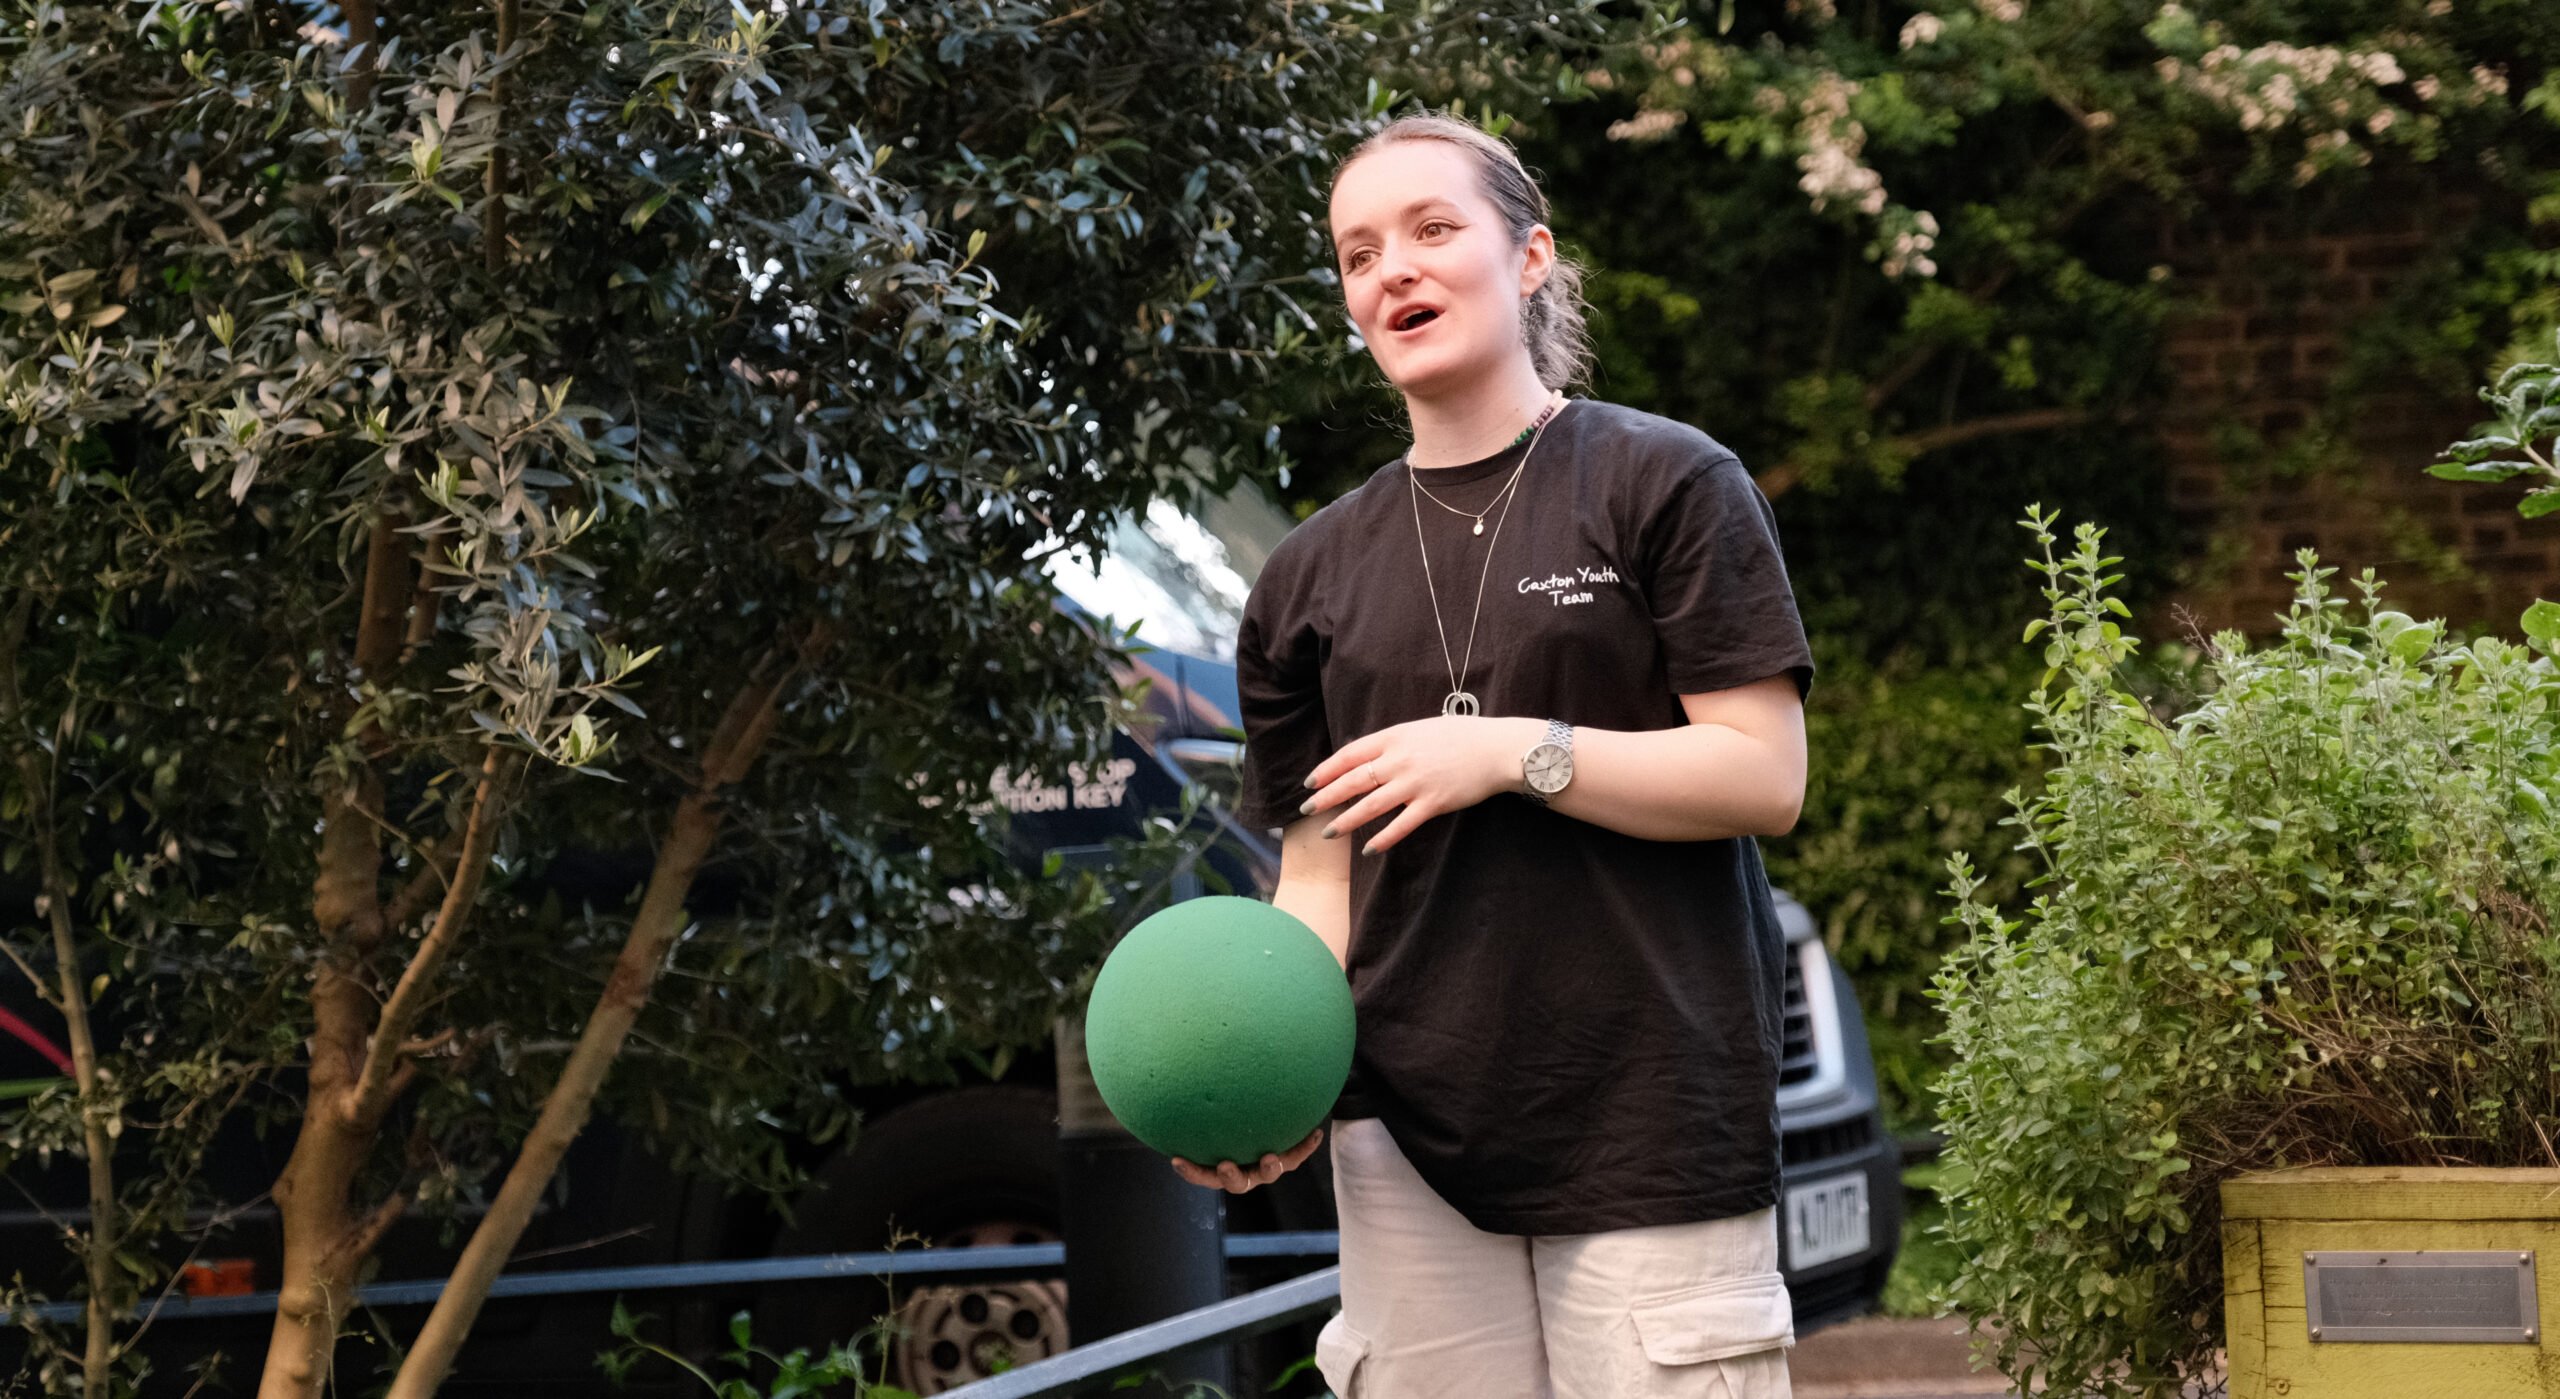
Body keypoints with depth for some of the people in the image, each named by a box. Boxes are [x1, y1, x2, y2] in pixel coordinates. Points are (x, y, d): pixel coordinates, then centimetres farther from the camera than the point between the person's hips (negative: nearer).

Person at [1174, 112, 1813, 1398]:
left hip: (1650, 1112, -4)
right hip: (1407, 1128, 4)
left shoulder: (1666, 484, 1)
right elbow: (1323, 868, 14)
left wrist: (1514, 752, -15)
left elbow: (1765, 776, -5)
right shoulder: (1312, 575, 14)